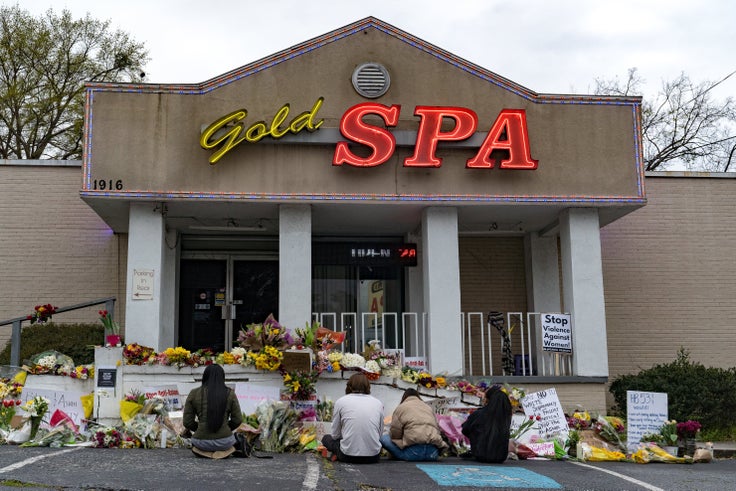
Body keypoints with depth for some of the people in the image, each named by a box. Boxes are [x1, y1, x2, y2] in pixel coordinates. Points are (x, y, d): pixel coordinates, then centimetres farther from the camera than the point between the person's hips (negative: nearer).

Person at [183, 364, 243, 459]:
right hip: (224, 443, -1)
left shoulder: (194, 394, -1)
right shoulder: (230, 394, -1)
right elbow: (237, 420, 0)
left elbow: (187, 422, 1)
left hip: (202, 443, 1)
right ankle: (223, 451, 4)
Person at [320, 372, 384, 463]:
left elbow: (335, 435, 6)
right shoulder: (378, 403, 7)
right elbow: (380, 434, 11)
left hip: (348, 456, -1)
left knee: (326, 438, 30)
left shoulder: (340, 401, 2)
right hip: (373, 457, 1)